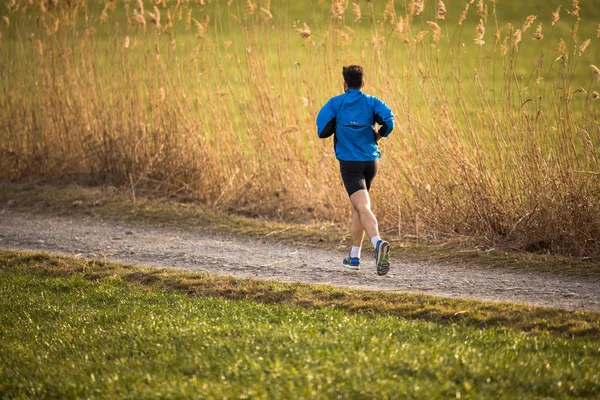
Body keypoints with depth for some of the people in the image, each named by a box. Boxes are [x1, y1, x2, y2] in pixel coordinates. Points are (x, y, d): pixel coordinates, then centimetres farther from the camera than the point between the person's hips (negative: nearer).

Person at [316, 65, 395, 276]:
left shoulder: (336, 103, 2)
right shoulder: (372, 102, 6)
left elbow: (322, 130, -7)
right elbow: (389, 120, -11)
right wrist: (378, 135, 8)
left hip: (350, 163, -4)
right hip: (371, 161, 4)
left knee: (363, 207, -17)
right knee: (358, 206, 21)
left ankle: (379, 243, -44)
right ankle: (354, 257, 27)